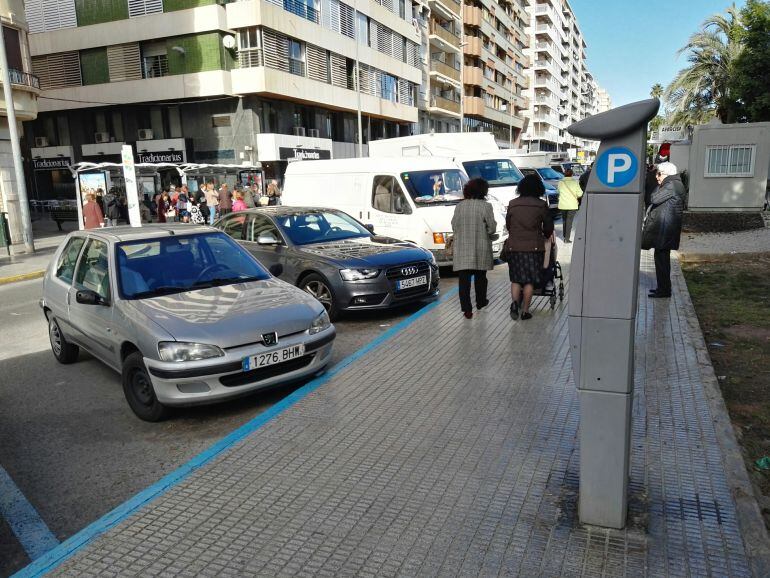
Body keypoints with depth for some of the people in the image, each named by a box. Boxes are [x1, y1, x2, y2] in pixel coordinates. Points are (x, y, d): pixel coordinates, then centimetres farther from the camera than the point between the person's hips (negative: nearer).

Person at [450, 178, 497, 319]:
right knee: (480, 277, 17)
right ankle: (480, 302, 32)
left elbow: (454, 225, 5)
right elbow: (492, 227, -7)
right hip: (481, 249, -1)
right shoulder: (485, 206, -9)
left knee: (464, 279, 1)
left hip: (462, 248, 1)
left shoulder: (459, 206, 1)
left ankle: (467, 309, -2)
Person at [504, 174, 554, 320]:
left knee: (515, 279, 13)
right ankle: (525, 311, 8)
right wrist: (545, 236, 27)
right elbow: (548, 226, 6)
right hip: (534, 247, -2)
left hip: (514, 246, 2)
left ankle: (515, 302, -9)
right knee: (529, 281, 6)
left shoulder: (512, 204, 4)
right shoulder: (541, 205, -3)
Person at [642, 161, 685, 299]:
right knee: (662, 258, 16)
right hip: (663, 229, 11)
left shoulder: (671, 185, -15)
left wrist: (659, 185, -7)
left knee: (662, 258, -6)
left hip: (664, 229, -11)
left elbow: (654, 199, -21)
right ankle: (663, 287, 24)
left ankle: (664, 290, -2)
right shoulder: (675, 184, 18)